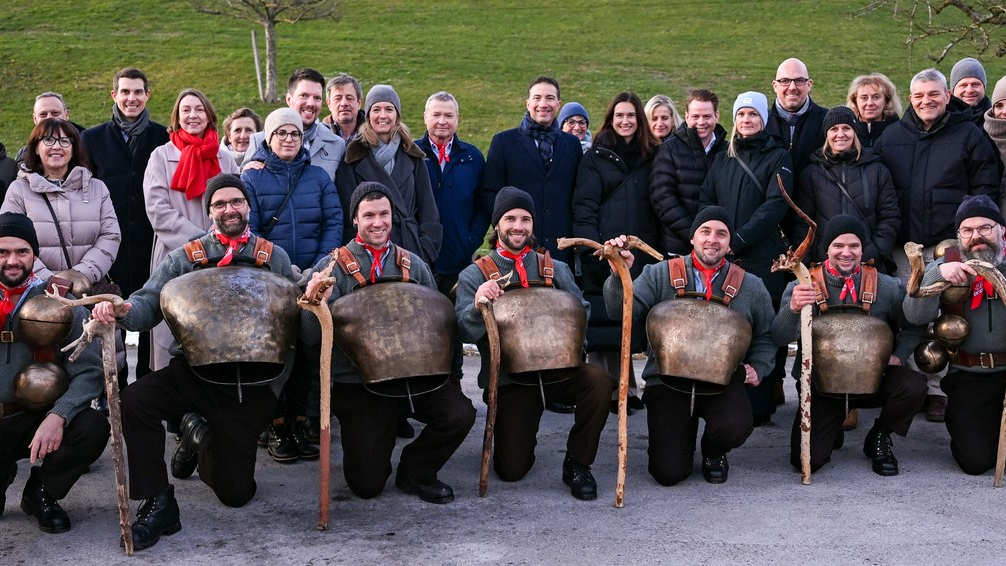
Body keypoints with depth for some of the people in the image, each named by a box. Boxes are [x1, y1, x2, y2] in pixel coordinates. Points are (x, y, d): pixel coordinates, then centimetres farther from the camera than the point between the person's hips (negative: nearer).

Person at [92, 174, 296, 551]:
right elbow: (150, 302, -4)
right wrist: (123, 309, -29)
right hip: (192, 369, 1)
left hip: (250, 382, 0)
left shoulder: (274, 258, 7)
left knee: (235, 492, 0)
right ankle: (158, 505, -11)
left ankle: (200, 438, 35)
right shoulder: (185, 258, 7)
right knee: (130, 403, -29)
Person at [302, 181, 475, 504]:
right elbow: (317, 332, -12)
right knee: (366, 484, -9)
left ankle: (415, 472, 7)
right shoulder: (333, 266, 0)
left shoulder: (413, 266, 11)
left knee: (460, 414, -23)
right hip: (357, 383, -3)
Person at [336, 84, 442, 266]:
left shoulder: (412, 157, 15)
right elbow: (347, 209, 2)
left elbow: (428, 211, 13)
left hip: (410, 248, 2)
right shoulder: (353, 158, 6)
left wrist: (426, 250, 2)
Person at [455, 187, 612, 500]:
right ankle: (523, 437, 28)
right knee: (511, 470, -11)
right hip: (508, 380, -2)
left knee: (598, 381, -30)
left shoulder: (555, 269, 9)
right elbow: (465, 332, -10)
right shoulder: (474, 276, 1)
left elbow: (582, 313, 4)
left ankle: (577, 464, -8)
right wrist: (478, 304, -31)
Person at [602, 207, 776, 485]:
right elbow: (623, 311, -9)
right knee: (669, 473, -12)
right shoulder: (660, 275, 2)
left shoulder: (751, 287, 8)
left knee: (735, 427, -31)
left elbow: (766, 337, 15)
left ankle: (713, 452, 10)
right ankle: (684, 430, 27)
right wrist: (620, 274, -25)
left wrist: (756, 368, -2)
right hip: (667, 381, -1)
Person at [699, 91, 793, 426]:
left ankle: (758, 407, -4)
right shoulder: (723, 160, 20)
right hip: (722, 258, 4)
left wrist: (738, 240, -14)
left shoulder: (777, 157, 6)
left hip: (763, 259, -4)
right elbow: (704, 200, 15)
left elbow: (775, 205, -6)